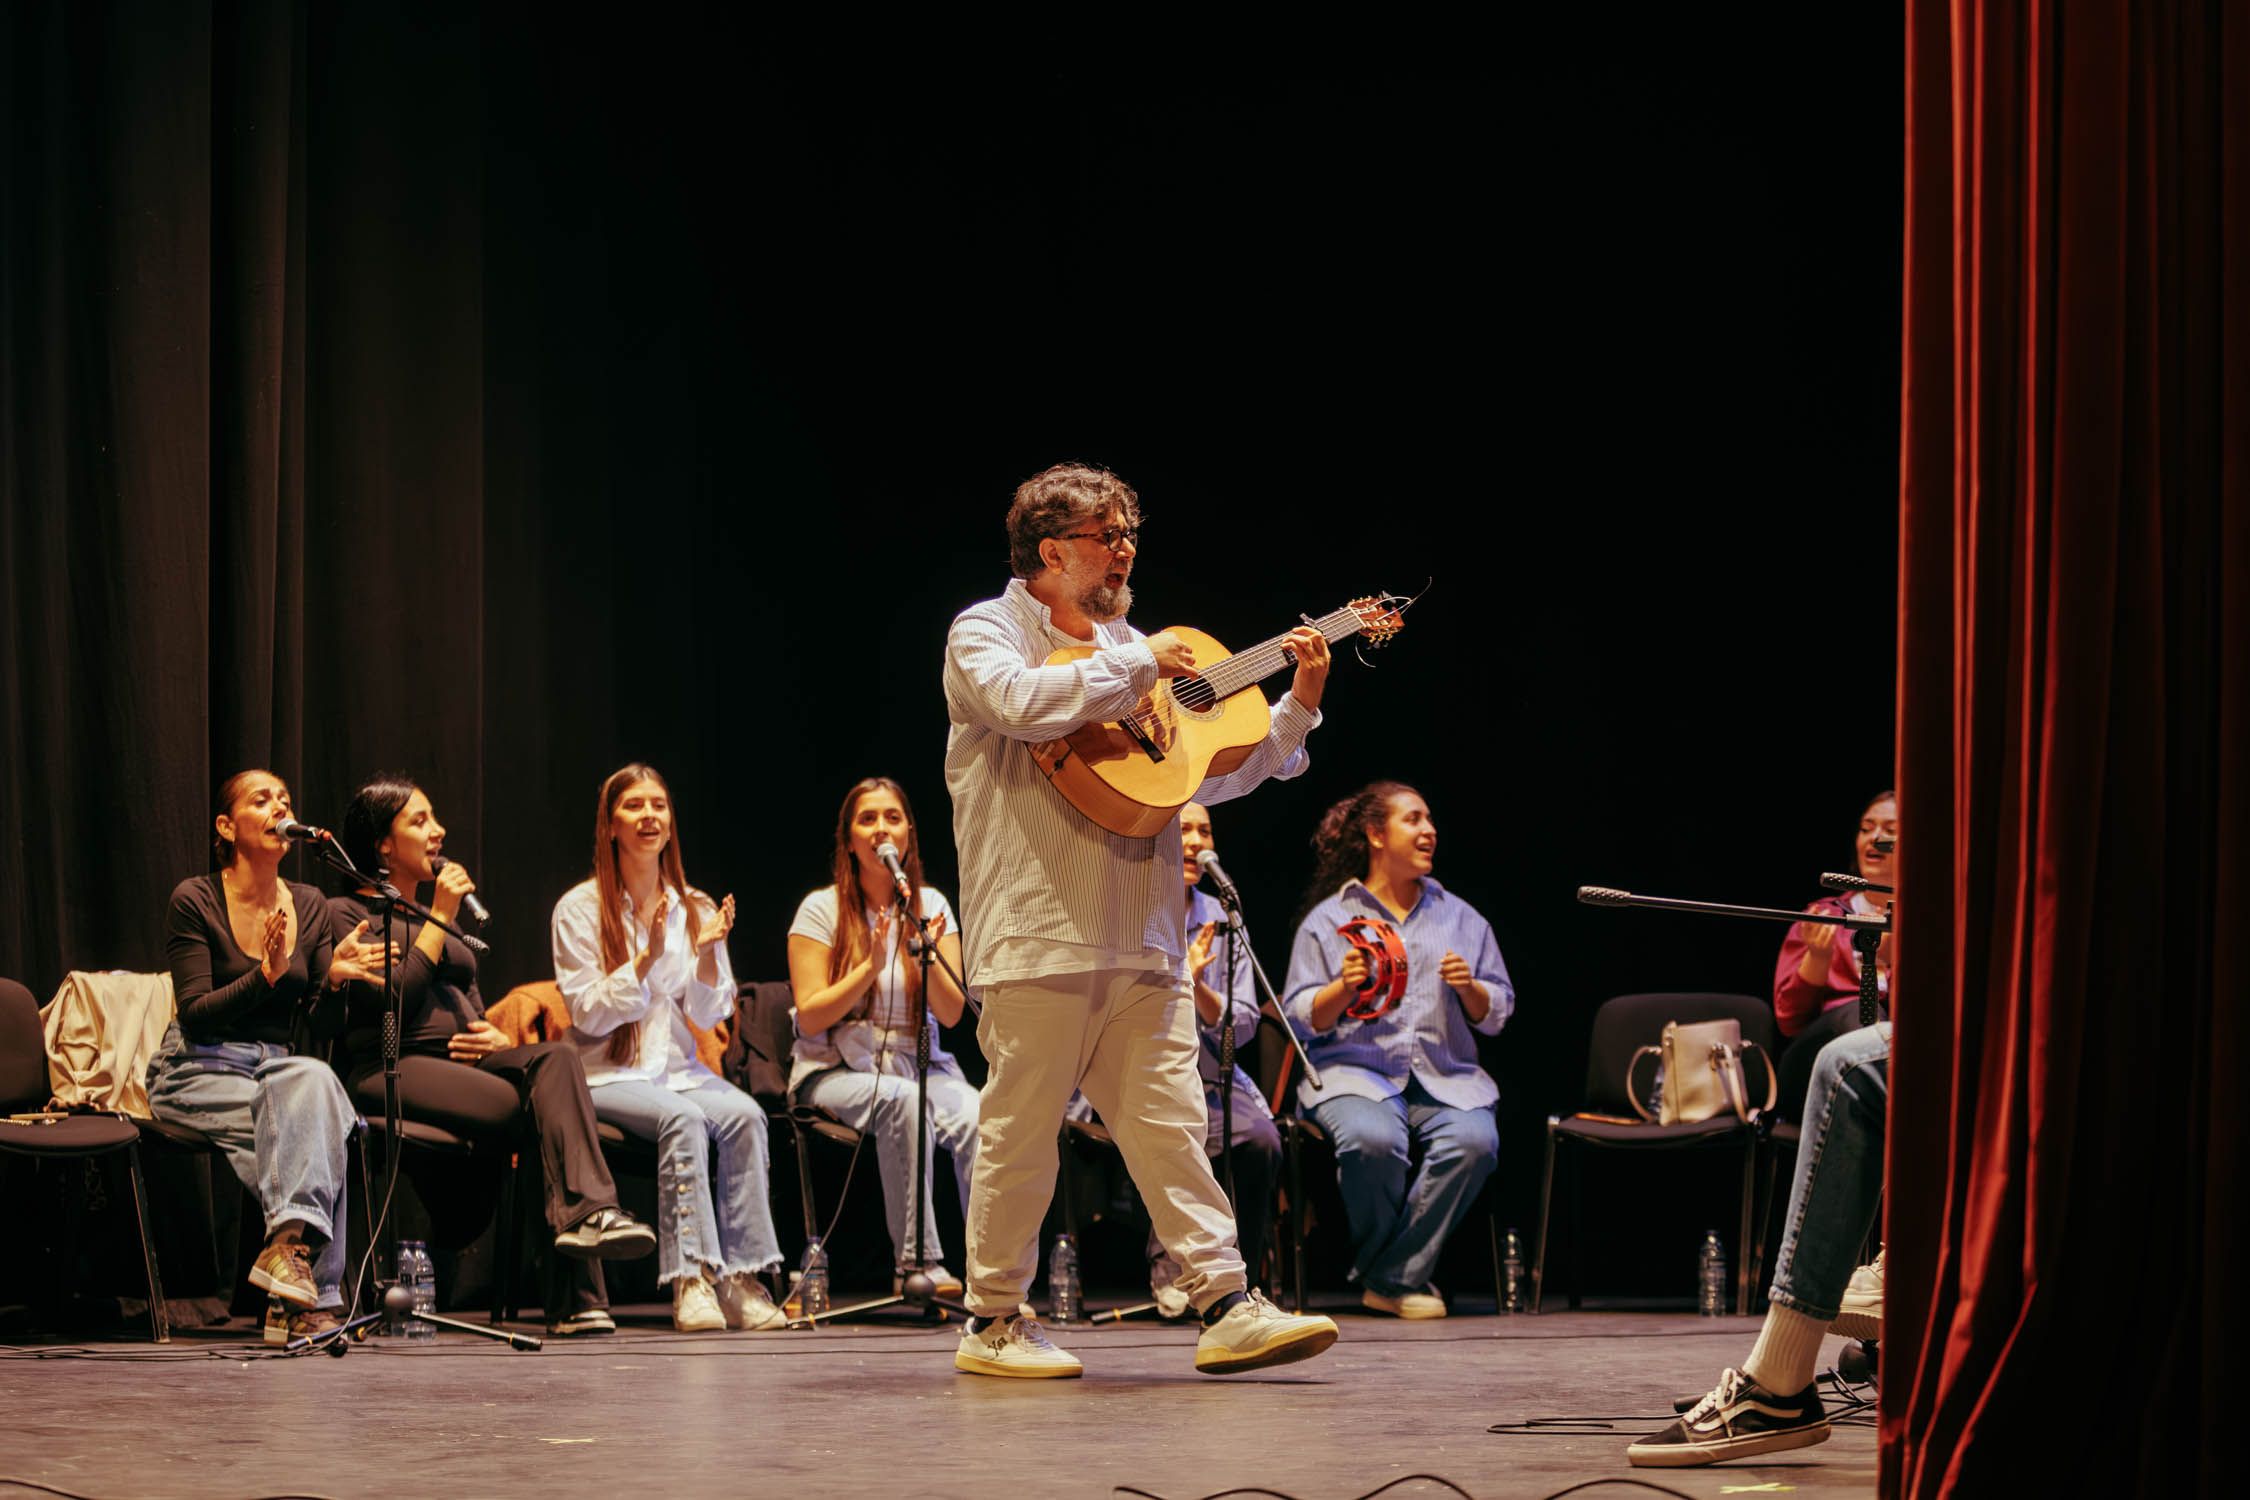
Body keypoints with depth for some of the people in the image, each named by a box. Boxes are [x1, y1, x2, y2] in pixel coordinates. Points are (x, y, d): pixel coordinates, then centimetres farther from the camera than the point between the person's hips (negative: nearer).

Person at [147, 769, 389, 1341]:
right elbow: (195, 1016, -12)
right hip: (200, 1073, -4)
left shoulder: (309, 907, 9)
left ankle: (289, 1246, -38)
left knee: (312, 1078, -33)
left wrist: (335, 979, -14)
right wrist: (267, 973, -24)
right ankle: (312, 1300, -36)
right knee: (317, 1125, -30)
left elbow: (318, 1031, 7)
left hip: (281, 1069, 4)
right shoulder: (195, 901, -5)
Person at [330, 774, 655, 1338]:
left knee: (557, 1056, -27)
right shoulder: (348, 912, 5)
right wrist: (439, 920, -5)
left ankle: (583, 1214, -44)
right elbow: (390, 999, -11)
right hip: (390, 1066, -6)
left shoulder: (438, 911, 29)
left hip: (463, 1059, 6)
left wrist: (494, 1036, 5)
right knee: (549, 1102, -29)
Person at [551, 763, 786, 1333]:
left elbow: (710, 1014, 8)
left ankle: (742, 1278, -29)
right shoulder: (580, 908, -1)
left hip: (678, 1068, 4)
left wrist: (707, 952, -10)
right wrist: (647, 958, -19)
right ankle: (691, 1280, -36)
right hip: (608, 1076, -4)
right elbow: (588, 1014, -7)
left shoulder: (694, 908, 11)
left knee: (744, 1114, -27)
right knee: (682, 1117, -34)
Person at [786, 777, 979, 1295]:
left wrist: (925, 954, -18)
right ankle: (916, 1261, -32)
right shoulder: (822, 909, 0)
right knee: (902, 1099, -37)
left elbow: (952, 1014, -1)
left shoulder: (931, 905, 8)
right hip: (836, 1071, -3)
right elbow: (810, 1018, -7)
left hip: (918, 1064, 3)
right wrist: (871, 967, -17)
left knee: (974, 1116, -31)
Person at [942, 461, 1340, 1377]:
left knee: (1171, 1123, 2)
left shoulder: (1129, 650, 21)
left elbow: (1207, 775, 21)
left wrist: (1297, 708, 11)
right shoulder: (985, 632, 1)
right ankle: (994, 1323, 9)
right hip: (1039, 933, -6)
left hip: (1141, 940, 6)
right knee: (1021, 1130, -1)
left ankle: (1227, 1308, -1)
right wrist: (1137, 666, -14)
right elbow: (1022, 700, -23)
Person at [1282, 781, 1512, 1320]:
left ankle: (1395, 1277, -19)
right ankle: (1391, 1270, -11)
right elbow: (1302, 1018, 5)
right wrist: (1345, 988, -13)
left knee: (1474, 1139, -31)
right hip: (1354, 1068, -3)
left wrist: (1469, 989, -3)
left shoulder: (1460, 917, 20)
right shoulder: (1328, 919, 11)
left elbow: (1497, 1015, 18)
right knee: (1373, 1140, -37)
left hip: (1445, 1074, 3)